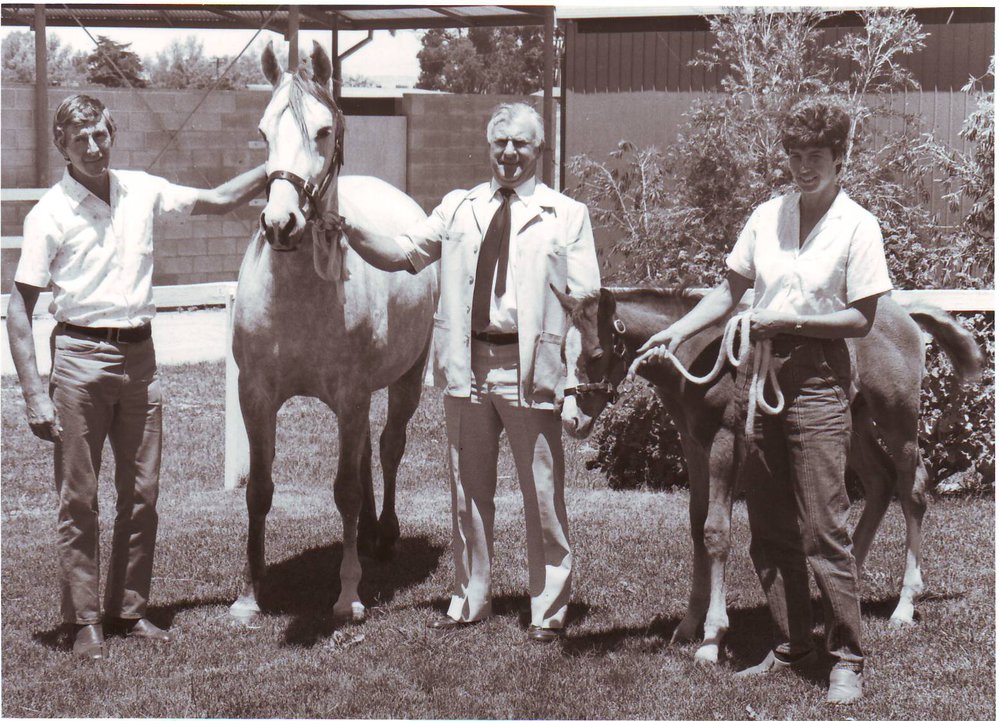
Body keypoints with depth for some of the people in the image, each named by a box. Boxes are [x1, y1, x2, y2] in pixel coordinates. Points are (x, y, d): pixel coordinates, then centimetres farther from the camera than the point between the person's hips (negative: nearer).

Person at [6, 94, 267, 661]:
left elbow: (220, 199, 19)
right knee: (79, 499, 1)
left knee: (142, 494, 9)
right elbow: (19, 309, -7)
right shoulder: (51, 214, -7)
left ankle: (130, 609, 21)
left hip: (140, 355, 4)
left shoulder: (143, 191, 6)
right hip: (81, 355, -4)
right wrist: (35, 395, -13)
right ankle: (85, 619, 10)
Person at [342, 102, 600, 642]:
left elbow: (585, 305, -2)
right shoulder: (458, 208, 13)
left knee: (542, 495, 2)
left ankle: (549, 608, 14)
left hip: (529, 369, -3)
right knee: (467, 490, 12)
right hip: (467, 367, 4)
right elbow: (400, 256, 10)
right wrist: (351, 233, -7)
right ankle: (469, 600, 25)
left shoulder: (566, 216, 3)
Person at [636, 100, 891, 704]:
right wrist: (676, 333, 2)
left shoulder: (858, 226, -5)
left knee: (824, 529, -7)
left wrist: (791, 320, -15)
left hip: (818, 378, -5)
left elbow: (861, 319, -7)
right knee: (769, 529, 10)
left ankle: (848, 659, 1)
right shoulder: (767, 216, 10)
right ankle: (791, 645, 22)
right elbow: (729, 291, 14)